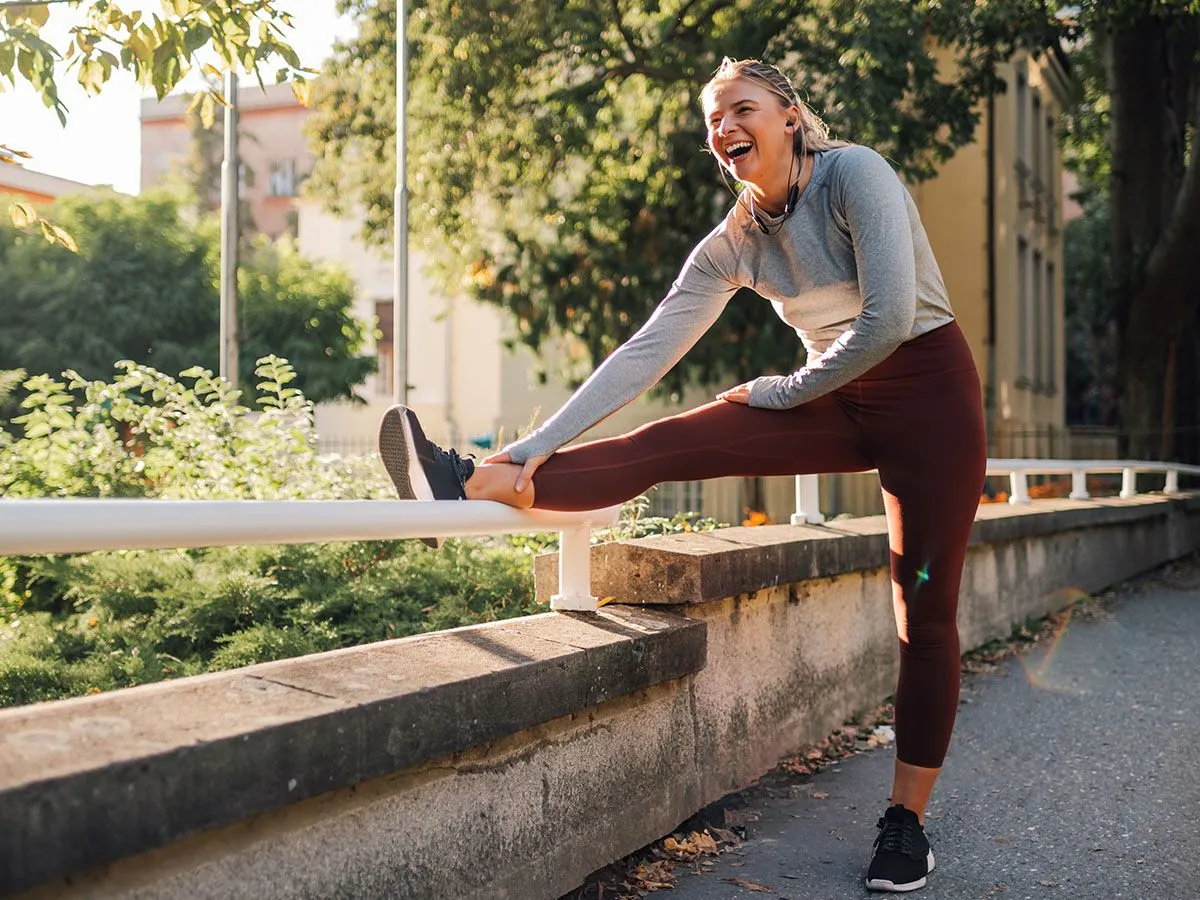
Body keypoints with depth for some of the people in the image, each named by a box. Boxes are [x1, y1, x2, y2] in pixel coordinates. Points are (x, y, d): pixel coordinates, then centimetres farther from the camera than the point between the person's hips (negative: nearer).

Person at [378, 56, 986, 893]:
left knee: (926, 611, -2)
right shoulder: (732, 244, -1)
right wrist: (539, 444, -13)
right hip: (840, 401, 5)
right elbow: (646, 352, -6)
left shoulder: (853, 173, -17)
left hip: (928, 392, -4)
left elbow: (888, 319, -25)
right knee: (671, 444, -15)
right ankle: (474, 485, -27)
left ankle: (908, 819, 9)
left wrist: (786, 390, -11)